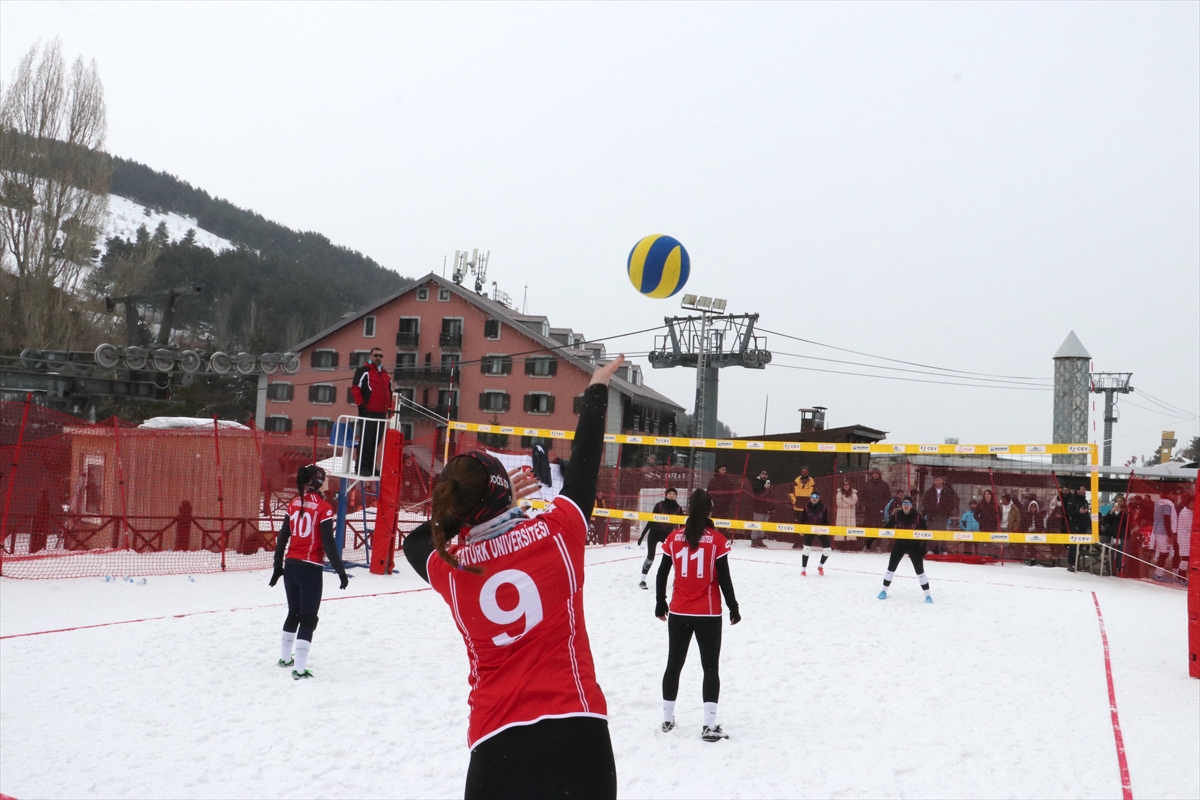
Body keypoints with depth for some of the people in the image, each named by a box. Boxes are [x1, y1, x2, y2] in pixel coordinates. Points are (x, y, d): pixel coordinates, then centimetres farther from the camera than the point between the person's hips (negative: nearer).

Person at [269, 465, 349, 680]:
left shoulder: (294, 503, 5)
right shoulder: (323, 508, -13)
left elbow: (282, 537, 9)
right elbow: (328, 544, -15)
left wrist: (278, 566, 18)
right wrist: (341, 571, -8)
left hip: (290, 565, 6)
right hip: (310, 569, -6)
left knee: (294, 612, 23)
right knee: (308, 618, 1)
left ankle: (285, 657, 35)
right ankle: (299, 669, -2)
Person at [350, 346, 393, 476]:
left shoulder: (386, 375, 21)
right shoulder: (363, 371, -1)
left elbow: (389, 392, 27)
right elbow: (355, 388, -8)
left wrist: (389, 407, 17)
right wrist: (360, 404, -16)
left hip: (382, 413, 7)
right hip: (368, 412, -7)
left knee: (376, 442, 8)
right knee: (366, 440, -8)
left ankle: (370, 467, 14)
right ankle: (361, 467, -5)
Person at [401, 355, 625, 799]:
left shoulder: (449, 570, 1)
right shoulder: (556, 533, -5)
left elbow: (415, 541, 25)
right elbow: (584, 465, 11)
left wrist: (469, 509, 25)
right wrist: (597, 388, 24)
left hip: (497, 744, 1)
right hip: (576, 731, 0)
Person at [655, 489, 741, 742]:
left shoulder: (675, 538, -1)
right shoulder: (717, 540, -10)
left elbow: (662, 574, 3)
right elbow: (724, 578, -9)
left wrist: (660, 603, 16)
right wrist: (733, 608, 2)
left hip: (678, 613, 3)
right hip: (708, 614, -3)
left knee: (674, 664, 16)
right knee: (711, 667, 6)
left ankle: (667, 719, 24)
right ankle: (709, 726, 1)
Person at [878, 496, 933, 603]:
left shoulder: (918, 517, -18)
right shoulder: (896, 515, -12)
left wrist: (923, 548, -17)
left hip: (914, 546, -2)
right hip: (900, 544, 2)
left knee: (919, 570, -2)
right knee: (891, 567, 5)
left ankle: (928, 595, 8)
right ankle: (884, 591, 21)